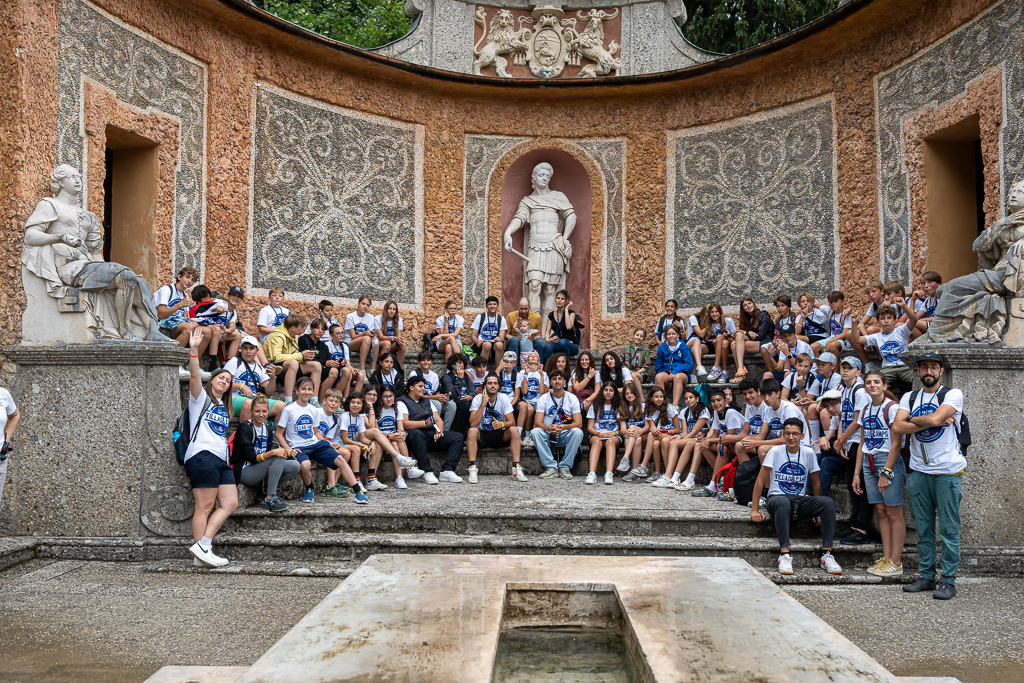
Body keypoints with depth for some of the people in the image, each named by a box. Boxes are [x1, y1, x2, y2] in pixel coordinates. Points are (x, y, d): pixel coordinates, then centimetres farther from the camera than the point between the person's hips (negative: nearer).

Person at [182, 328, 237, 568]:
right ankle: (201, 548, -8)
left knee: (230, 503, -2)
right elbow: (194, 376, -12)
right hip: (202, 456, -8)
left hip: (221, 459, 8)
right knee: (204, 507, -9)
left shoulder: (224, 407, 27)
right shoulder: (201, 398, 6)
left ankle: (203, 545, -3)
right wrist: (193, 350, -23)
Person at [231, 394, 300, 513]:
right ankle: (269, 499, -25)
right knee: (279, 457, -28)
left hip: (260, 472, 7)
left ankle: (267, 490, 3)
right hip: (244, 472, -7)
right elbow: (251, 457, -20)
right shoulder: (245, 428, -12)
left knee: (295, 466, -9)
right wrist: (273, 453, -33)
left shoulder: (267, 430, 12)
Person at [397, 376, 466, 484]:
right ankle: (427, 472, -36)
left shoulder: (427, 401, 27)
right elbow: (404, 424, -11)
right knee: (416, 433, -42)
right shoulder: (402, 402, 5)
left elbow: (438, 419, 17)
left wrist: (439, 431, -5)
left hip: (432, 434, 6)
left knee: (459, 437, -11)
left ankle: (447, 471, -24)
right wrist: (426, 423, -21)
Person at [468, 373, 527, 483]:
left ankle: (516, 468, -26)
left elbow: (512, 422, -10)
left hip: (499, 435, 2)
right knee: (472, 431, -33)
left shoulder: (503, 398, -5)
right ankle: (473, 469, -33)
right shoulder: (477, 399, -11)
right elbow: (473, 424, -23)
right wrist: (483, 404, -29)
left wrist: (502, 424, -33)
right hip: (482, 435, -2)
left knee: (514, 430, -26)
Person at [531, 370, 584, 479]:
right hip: (548, 436, 0)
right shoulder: (543, 399, 2)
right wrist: (549, 428, -32)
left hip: (565, 436, 0)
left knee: (577, 432, -32)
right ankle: (551, 467, -26)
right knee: (534, 432, -30)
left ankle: (565, 467, -21)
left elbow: (578, 424, -8)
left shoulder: (572, 399, 1)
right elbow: (538, 422, -8)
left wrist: (563, 427, -29)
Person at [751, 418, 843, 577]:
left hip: (801, 501, 3)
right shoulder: (775, 451, -4)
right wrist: (755, 510, -10)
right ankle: (784, 554, -40)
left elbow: (816, 484, 13)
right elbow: (760, 481, -4)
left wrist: (818, 510, 8)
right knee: (783, 503, -39)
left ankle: (827, 554, -24)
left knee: (828, 502, -25)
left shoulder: (808, 453, 4)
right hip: (777, 497, -3)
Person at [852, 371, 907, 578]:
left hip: (888, 461, -7)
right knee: (881, 512, 9)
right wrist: (857, 473, 13)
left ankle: (895, 563, 3)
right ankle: (886, 558, 13)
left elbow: (896, 444, -13)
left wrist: (886, 472, -17)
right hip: (869, 463, 7)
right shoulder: (865, 410, 12)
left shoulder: (892, 408, -9)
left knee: (894, 513, -2)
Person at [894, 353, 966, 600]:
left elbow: (934, 418, -19)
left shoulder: (953, 394, -1)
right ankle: (927, 577, 17)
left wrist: (912, 419, -1)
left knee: (949, 528, -1)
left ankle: (948, 580, 6)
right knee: (924, 528, 9)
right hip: (918, 471, 4)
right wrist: (933, 422, -9)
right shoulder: (909, 397, 11)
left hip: (947, 471, -4)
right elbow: (897, 427, -5)